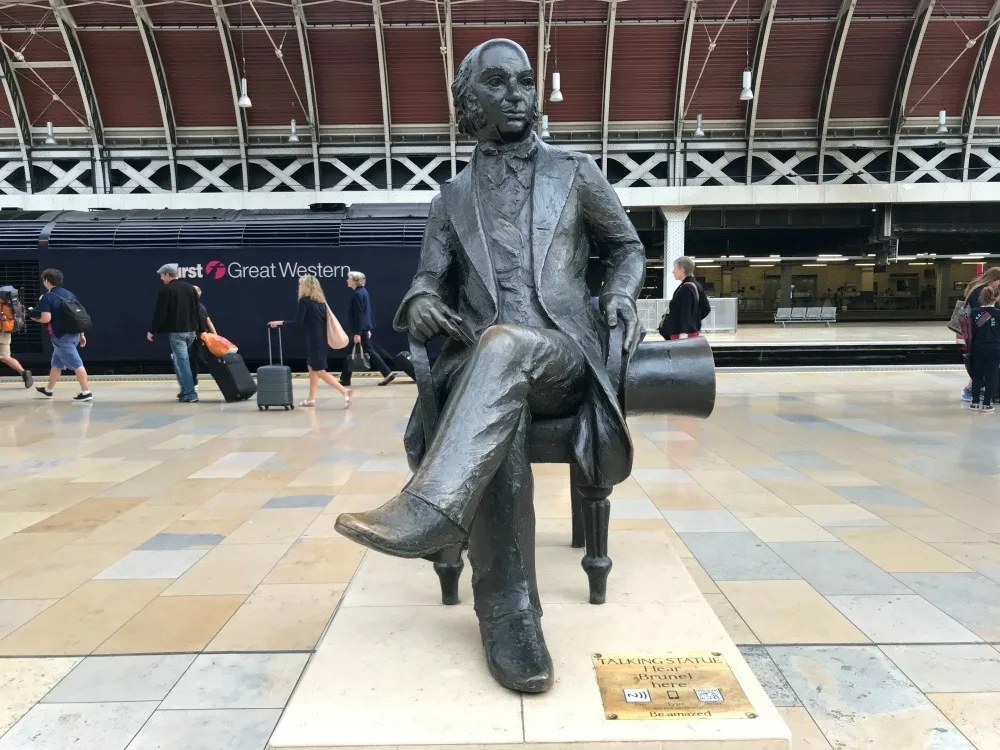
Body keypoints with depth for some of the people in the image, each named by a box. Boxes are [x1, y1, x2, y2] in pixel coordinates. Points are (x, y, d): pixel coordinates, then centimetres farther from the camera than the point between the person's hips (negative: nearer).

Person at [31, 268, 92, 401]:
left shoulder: (47, 297, -11)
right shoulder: (70, 294, 11)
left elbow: (46, 318, -21)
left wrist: (35, 318, 2)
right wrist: (82, 334, 18)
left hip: (61, 336, -8)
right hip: (74, 334, 8)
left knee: (76, 363, -9)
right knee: (57, 362, 21)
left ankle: (86, 392, -9)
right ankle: (49, 389, 34)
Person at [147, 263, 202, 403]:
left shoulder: (166, 290, -9)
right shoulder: (190, 288, 12)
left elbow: (160, 313, -11)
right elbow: (197, 311, 15)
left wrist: (152, 331, -2)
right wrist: (199, 330, 21)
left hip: (176, 331, -7)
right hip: (191, 330, 7)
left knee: (182, 361, -6)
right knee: (180, 359, 20)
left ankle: (190, 394, -9)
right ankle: (185, 390, 21)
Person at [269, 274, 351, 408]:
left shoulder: (304, 300, -10)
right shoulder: (320, 300, 11)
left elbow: (299, 322, -12)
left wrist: (280, 322, -3)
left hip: (314, 340, -8)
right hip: (322, 339, 8)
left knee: (320, 372, -4)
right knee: (312, 368, 16)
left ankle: (344, 391, -15)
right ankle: (311, 399, 19)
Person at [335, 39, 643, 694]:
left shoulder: (576, 173, 16)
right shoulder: (453, 198, 19)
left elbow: (627, 247, 23)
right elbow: (432, 278, 16)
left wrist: (622, 293, 0)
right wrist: (420, 303, -10)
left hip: (563, 358, -1)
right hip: (482, 363, 1)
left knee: (504, 342, -38)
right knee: (499, 428, -35)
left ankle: (426, 513, -46)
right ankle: (510, 613, -32)